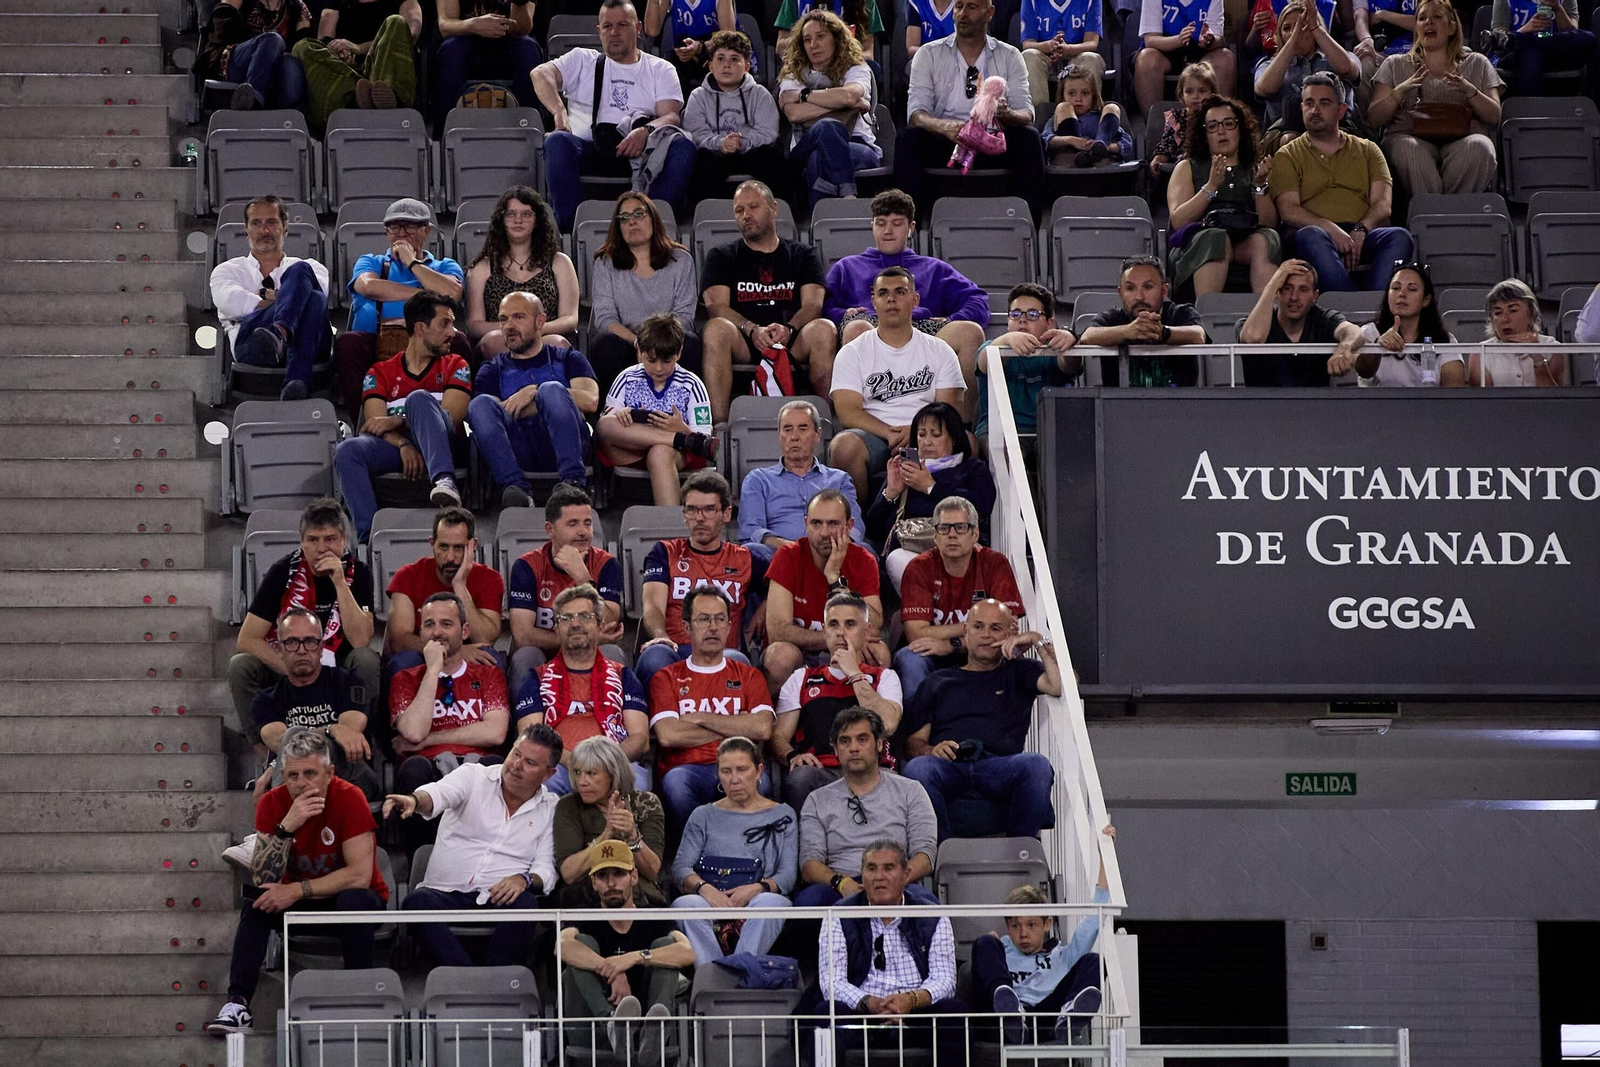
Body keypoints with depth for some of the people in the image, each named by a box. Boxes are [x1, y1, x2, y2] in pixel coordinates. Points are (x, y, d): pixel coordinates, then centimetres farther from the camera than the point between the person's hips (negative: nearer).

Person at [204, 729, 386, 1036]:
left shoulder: (348, 798, -20)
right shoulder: (273, 803, -12)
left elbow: (360, 875, -26)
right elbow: (262, 880, -20)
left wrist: (298, 890, -31)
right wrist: (287, 827, -34)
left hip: (348, 899, -3)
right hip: (298, 905, 3)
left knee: (354, 901, -35)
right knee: (258, 899, -24)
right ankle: (237, 1004, -29)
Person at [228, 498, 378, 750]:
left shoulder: (357, 572, -10)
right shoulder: (283, 572, -11)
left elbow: (360, 641, -21)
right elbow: (247, 640, -15)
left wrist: (339, 582, -28)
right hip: (283, 664, 0)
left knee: (368, 660, -31)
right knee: (240, 666, -28)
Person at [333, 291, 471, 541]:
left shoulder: (455, 367, 17)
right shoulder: (380, 374, 19)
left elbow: (451, 416, 0)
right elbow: (376, 423, 3)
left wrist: (395, 422, -10)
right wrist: (403, 444, -19)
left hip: (437, 448, -1)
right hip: (394, 446, 1)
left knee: (419, 398, -30)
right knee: (347, 450, -29)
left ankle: (444, 481, -52)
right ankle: (369, 535, -44)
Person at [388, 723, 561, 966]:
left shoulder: (551, 808, 12)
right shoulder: (474, 776, 7)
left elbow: (546, 868, 7)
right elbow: (439, 793, -14)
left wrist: (524, 880, -18)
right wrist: (414, 800, -39)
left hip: (500, 898, 0)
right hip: (446, 891, 0)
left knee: (525, 905, -34)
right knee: (417, 902, -33)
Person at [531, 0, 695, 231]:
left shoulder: (660, 69, 19)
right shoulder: (583, 61, 20)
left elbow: (671, 116, 4)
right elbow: (540, 74, 1)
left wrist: (646, 132, -21)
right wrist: (559, 111, -20)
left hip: (638, 151, 0)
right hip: (590, 150, 0)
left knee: (683, 147, -29)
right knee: (557, 141, -32)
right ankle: (568, 225, -36)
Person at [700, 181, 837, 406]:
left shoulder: (804, 255, 22)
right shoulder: (721, 256, 21)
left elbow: (813, 305, 6)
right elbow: (716, 306, 4)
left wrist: (788, 329, -18)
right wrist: (752, 330, -17)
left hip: (791, 344, 1)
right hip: (743, 345, 0)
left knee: (823, 329, -31)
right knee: (717, 328, -33)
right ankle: (719, 422, -40)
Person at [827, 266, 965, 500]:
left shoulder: (940, 351, 15)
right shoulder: (852, 353, 11)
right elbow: (848, 412, -1)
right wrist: (890, 434, -18)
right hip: (872, 435, -1)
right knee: (843, 445, -35)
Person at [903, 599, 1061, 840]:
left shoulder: (1018, 673, 27)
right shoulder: (938, 682, 29)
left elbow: (1061, 685, 7)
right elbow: (913, 740, 20)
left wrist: (1039, 642, 7)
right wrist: (931, 750, -3)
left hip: (999, 766, 0)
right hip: (948, 766, 1)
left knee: (1036, 765, -35)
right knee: (917, 768, -36)